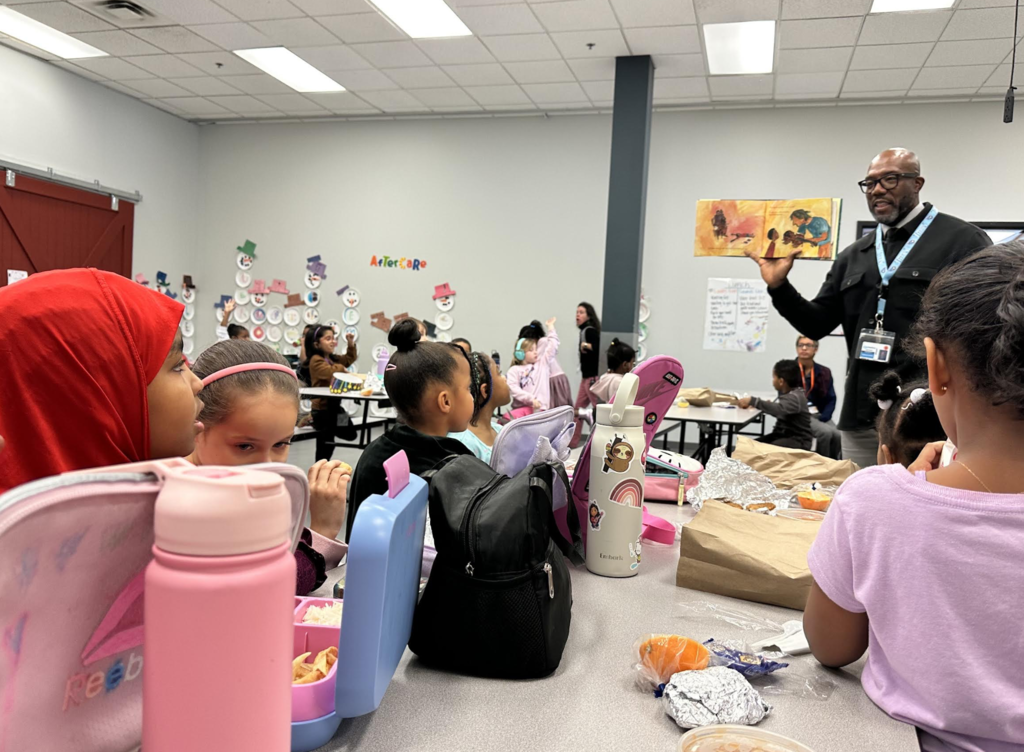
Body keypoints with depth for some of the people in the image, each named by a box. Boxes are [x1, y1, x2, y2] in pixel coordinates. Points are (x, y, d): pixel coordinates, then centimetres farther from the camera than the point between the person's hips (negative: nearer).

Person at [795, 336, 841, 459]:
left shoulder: (824, 372, 10)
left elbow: (831, 399, 7)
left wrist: (822, 418, -10)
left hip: (819, 416, 4)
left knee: (838, 435, -24)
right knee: (826, 432, -28)